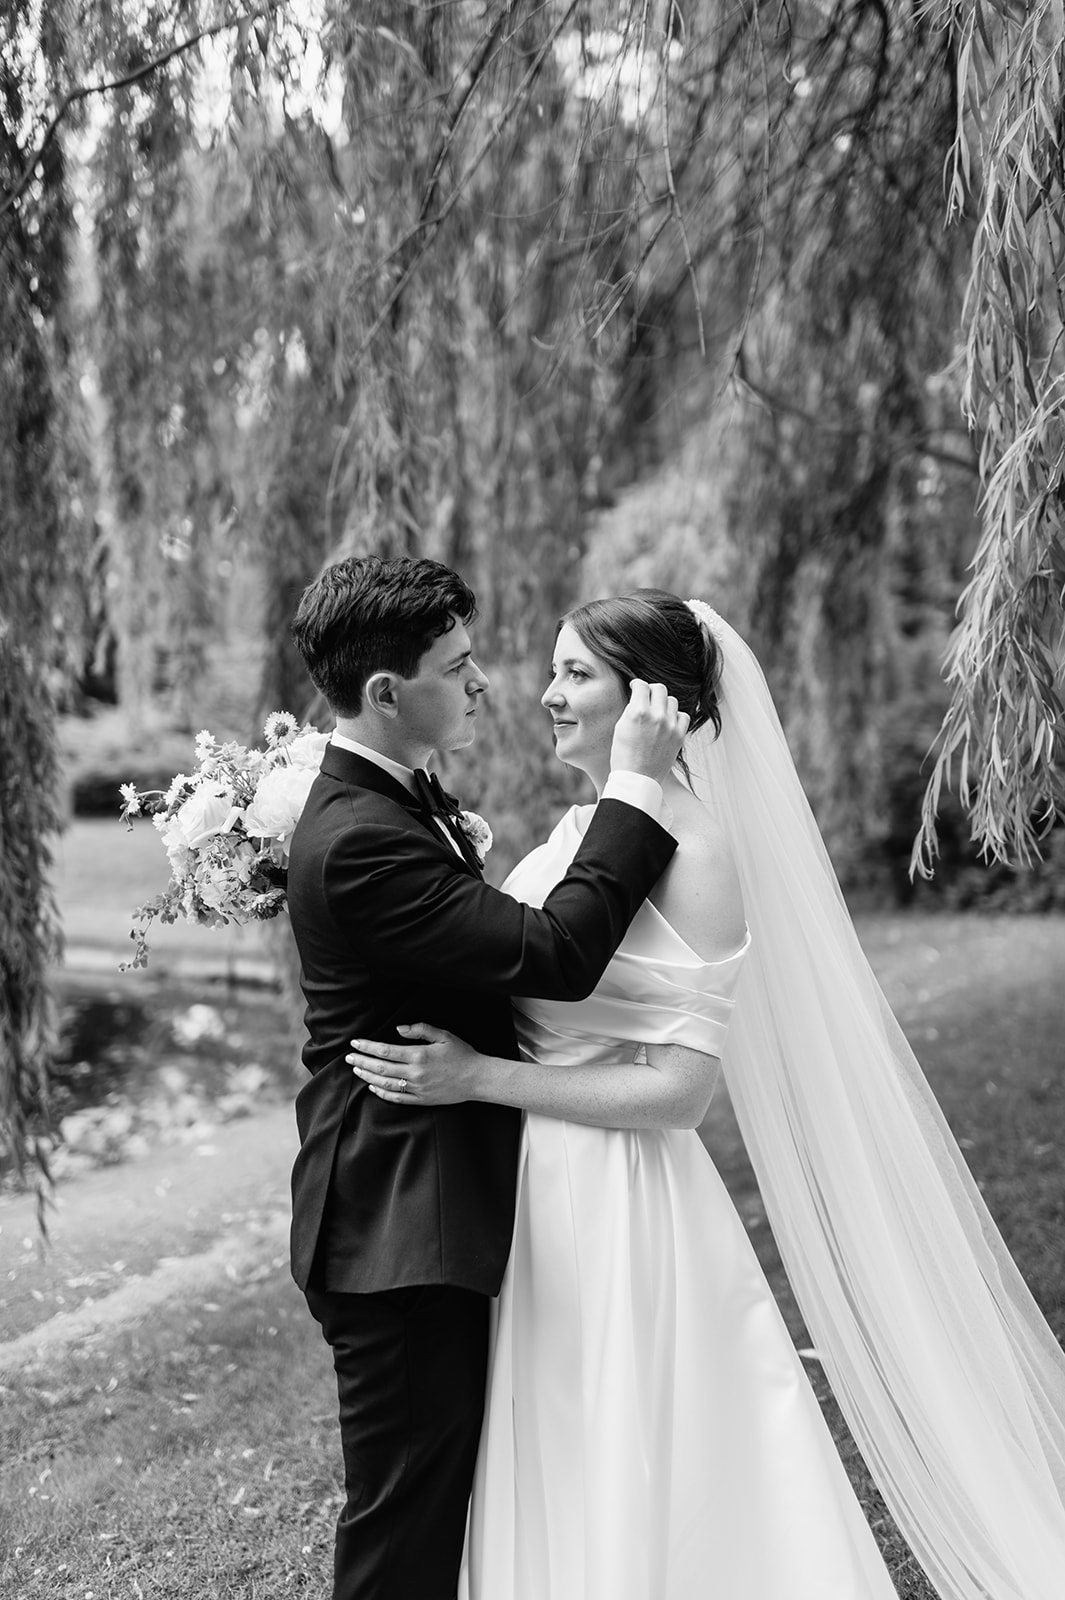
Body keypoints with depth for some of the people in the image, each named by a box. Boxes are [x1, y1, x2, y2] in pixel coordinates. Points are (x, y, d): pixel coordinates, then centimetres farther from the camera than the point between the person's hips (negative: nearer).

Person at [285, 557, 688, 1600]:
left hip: (438, 1212, 10)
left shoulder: (399, 801, 10)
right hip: (400, 1232, -10)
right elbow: (557, 953, -27)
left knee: (448, 1499, 21)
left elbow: (486, 946, 21)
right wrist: (635, 782, -21)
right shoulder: (356, 841, -24)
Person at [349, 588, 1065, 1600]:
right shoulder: (581, 829, 6)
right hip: (532, 1193, 8)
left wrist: (477, 1078, -21)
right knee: (548, 1491, 19)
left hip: (621, 1209, -8)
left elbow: (677, 1091, -19)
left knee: (635, 1497, 7)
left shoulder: (693, 846, -16)